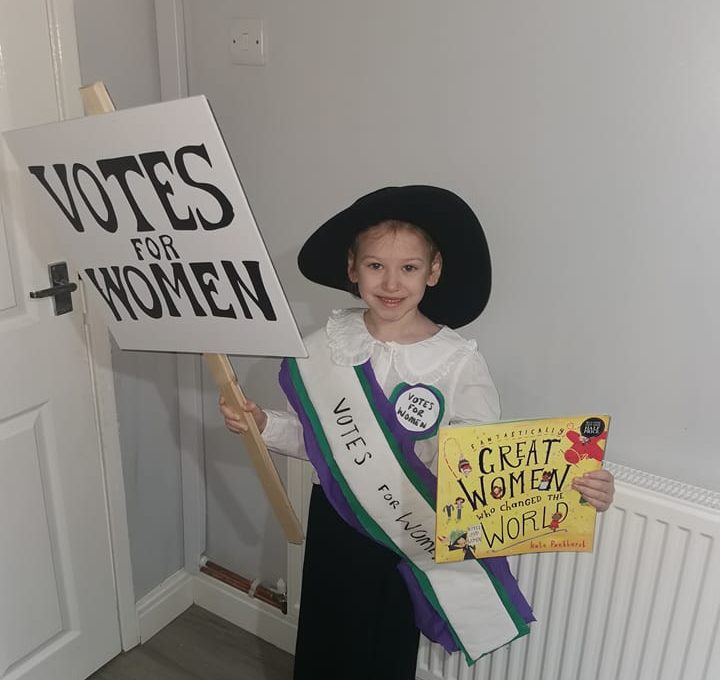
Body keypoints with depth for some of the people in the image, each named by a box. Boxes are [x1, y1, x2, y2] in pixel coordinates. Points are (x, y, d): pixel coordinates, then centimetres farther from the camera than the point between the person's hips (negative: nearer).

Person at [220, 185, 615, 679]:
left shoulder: (458, 362, -18)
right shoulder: (326, 348, -10)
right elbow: (314, 438, 1)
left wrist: (570, 486, -32)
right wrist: (263, 425, -14)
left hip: (410, 540, -2)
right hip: (333, 526, 2)